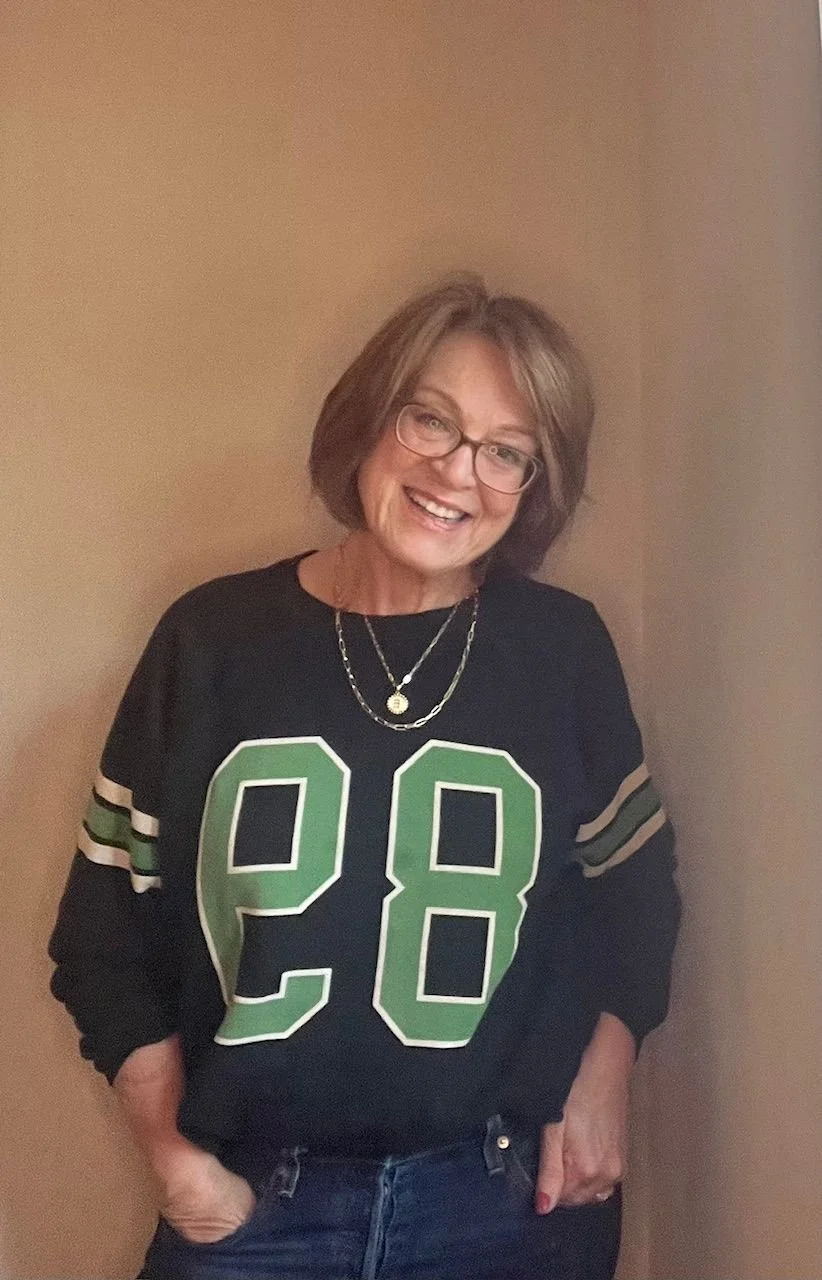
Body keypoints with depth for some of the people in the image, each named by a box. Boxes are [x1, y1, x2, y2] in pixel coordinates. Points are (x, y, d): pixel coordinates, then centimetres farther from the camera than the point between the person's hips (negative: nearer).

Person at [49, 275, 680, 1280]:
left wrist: (602, 1081, 0)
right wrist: (172, 1152, -5)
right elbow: (107, 913, -1)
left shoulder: (561, 647, -5)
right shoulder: (214, 636, -6)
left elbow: (633, 881, 8)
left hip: (511, 1198, 1)